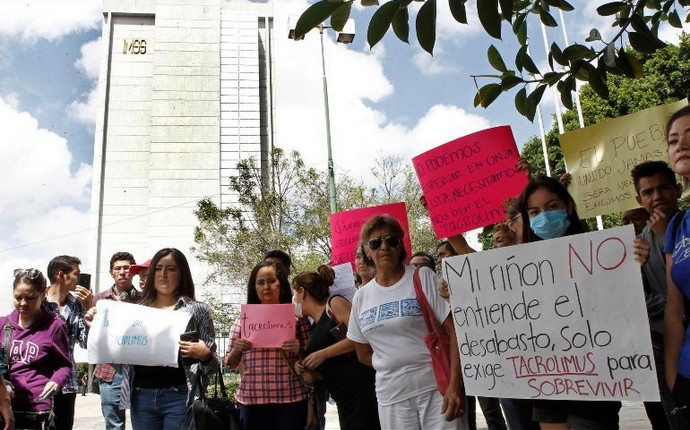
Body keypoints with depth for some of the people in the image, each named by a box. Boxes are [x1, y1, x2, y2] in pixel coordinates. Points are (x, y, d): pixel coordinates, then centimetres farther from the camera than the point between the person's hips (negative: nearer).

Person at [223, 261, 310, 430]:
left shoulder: (296, 315, 5)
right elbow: (229, 363, 11)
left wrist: (298, 350, -12)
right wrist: (236, 350, -9)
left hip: (291, 399, -1)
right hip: (251, 399, 1)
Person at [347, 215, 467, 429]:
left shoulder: (423, 277, -3)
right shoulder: (361, 296, 7)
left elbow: (454, 331, -9)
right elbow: (363, 354, 14)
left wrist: (455, 384, -17)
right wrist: (394, 367, 1)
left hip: (437, 387, -3)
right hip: (390, 396, 3)